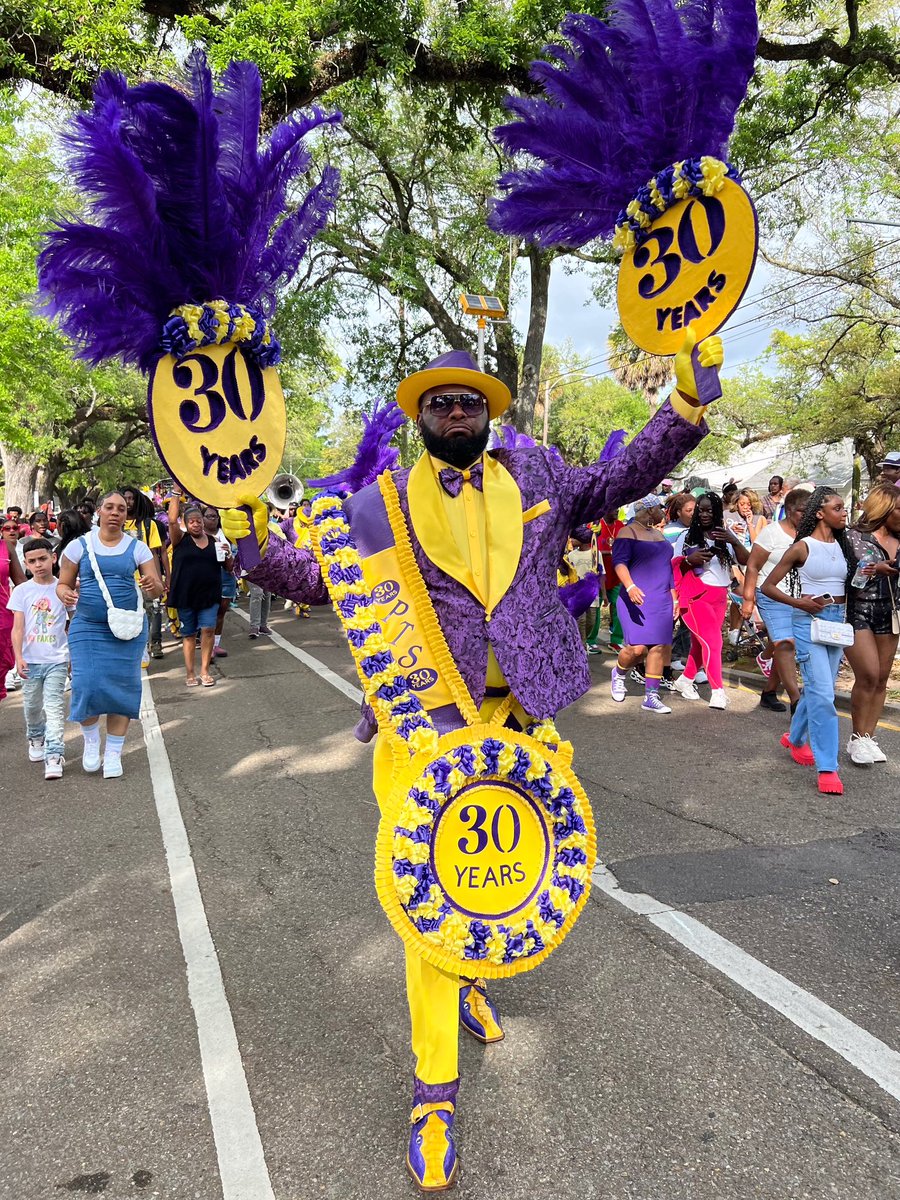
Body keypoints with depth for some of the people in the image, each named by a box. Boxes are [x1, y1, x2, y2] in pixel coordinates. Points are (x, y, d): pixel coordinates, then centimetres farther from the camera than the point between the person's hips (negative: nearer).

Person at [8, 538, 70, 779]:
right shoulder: (22, 591, 0)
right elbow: (18, 628, -2)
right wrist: (19, 657, -10)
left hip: (56, 659, -2)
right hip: (30, 660, 2)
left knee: (54, 706, -8)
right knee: (32, 705, 17)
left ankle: (54, 755, -10)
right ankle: (36, 739, 43)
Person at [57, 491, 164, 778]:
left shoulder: (137, 548, 3)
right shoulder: (79, 545, 1)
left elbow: (158, 587, 0)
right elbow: (63, 584, 7)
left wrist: (153, 586, -24)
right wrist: (65, 594, -17)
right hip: (87, 628, -1)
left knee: (122, 687, 3)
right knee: (87, 686, -8)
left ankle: (113, 754, 17)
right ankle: (91, 740, 21)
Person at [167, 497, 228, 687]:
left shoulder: (213, 540, 9)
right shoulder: (180, 539, 1)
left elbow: (228, 565, 13)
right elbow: (172, 520, -17)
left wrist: (227, 554, -9)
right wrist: (176, 496, -13)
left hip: (209, 594, 1)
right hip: (185, 596, -1)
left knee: (208, 629, -10)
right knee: (188, 634, 7)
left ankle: (205, 670, 1)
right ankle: (190, 672, 16)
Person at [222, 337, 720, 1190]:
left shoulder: (535, 475, 10)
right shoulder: (381, 502, 3)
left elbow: (618, 481, 13)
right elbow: (315, 577, 5)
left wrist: (684, 404, 4)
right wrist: (252, 535, -11)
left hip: (522, 713, 4)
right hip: (427, 721, -3)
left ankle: (470, 974, 52)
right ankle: (435, 1090, 13)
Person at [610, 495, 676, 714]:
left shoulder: (658, 534, 21)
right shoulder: (629, 532, -4)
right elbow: (619, 561, -16)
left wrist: (673, 597, 22)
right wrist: (630, 586, -31)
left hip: (661, 600, 7)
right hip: (637, 599, -7)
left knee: (659, 647, 0)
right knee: (638, 647, -14)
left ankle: (651, 697, 6)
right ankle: (619, 673, 18)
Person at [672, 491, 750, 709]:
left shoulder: (725, 536, 8)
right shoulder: (689, 536, 1)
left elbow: (745, 561, -3)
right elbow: (673, 566, 2)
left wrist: (734, 541, -18)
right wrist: (689, 559, -17)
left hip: (719, 597, 4)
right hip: (696, 595, -4)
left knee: (701, 643, 9)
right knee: (712, 642, -13)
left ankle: (685, 680, 27)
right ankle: (718, 691, -10)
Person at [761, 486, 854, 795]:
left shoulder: (843, 545, 10)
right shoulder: (803, 547, -6)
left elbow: (849, 586, 18)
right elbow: (768, 586, -5)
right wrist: (798, 602, -16)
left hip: (838, 620, 6)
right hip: (809, 620, -6)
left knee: (818, 689, 14)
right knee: (823, 694, -12)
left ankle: (795, 738, 38)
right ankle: (827, 768, -8)